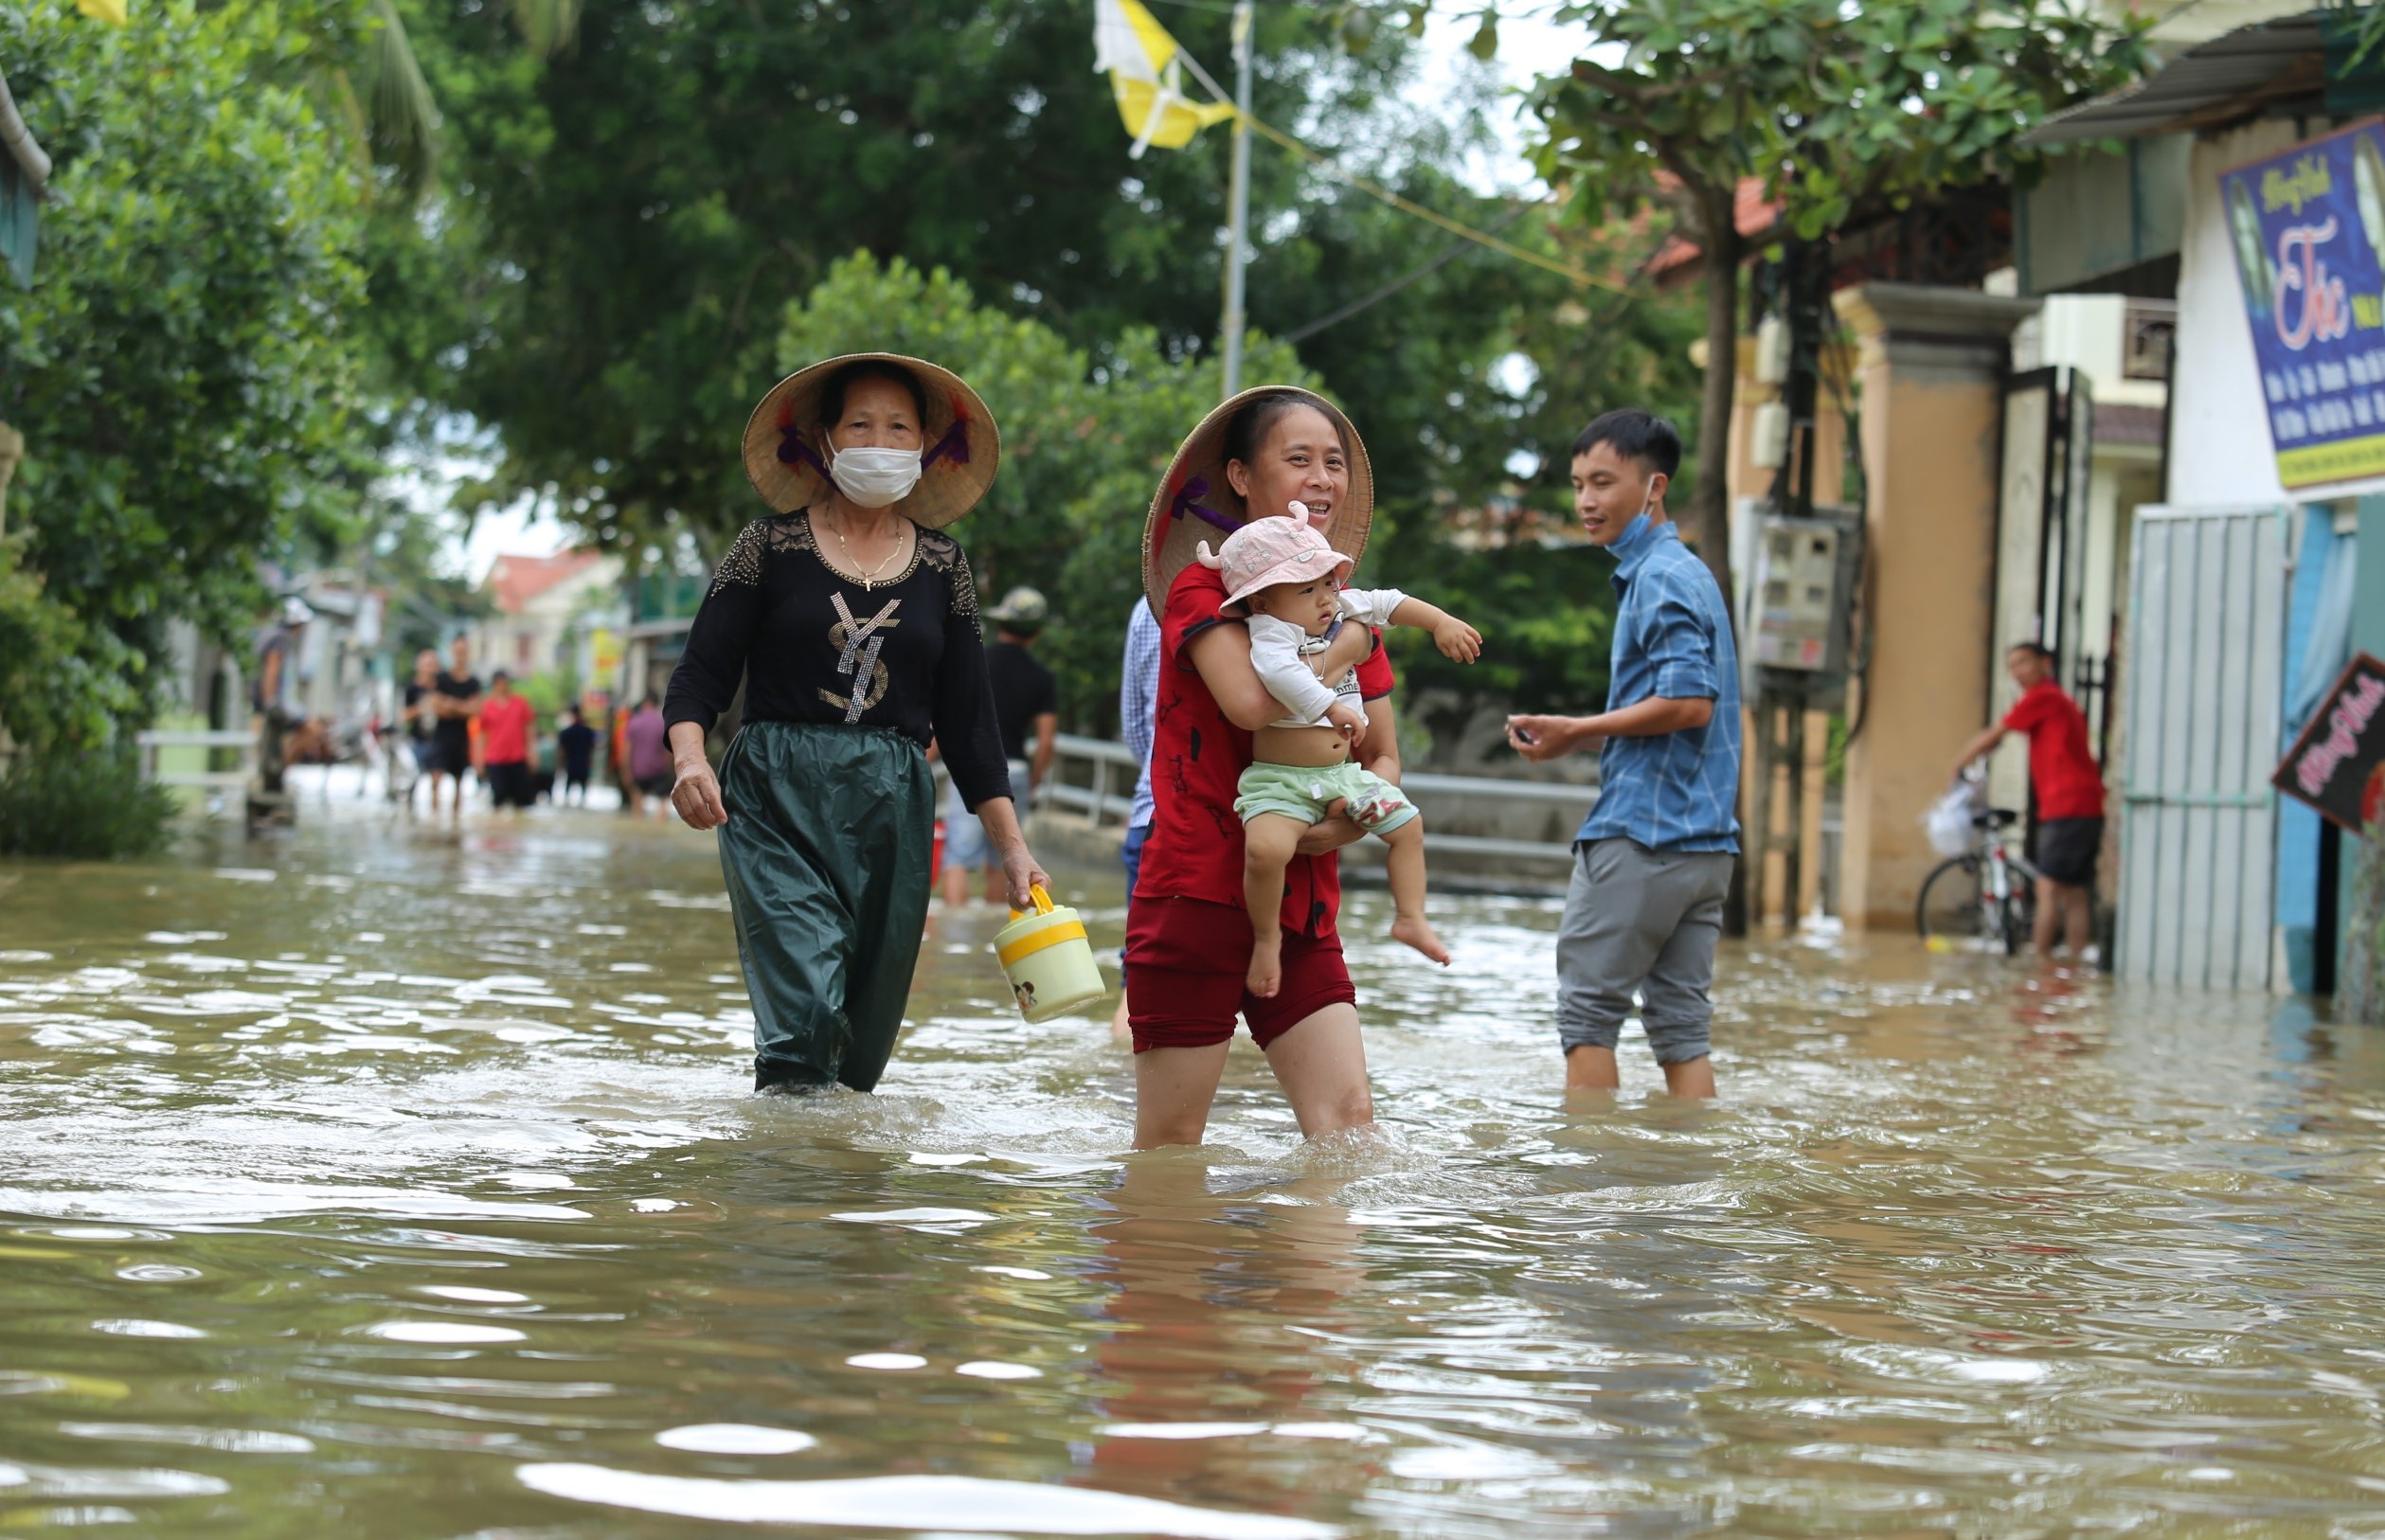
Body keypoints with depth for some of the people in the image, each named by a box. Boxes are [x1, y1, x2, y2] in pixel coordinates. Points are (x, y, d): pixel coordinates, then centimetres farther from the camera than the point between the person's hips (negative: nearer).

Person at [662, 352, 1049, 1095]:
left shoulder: (942, 566, 12)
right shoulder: (772, 547, 3)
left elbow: (968, 721, 14)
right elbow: (699, 676, 0)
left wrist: (1013, 847, 10)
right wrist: (690, 760, -21)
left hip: (893, 811, 3)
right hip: (776, 803, -3)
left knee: (865, 1039, 4)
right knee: (804, 1014, -20)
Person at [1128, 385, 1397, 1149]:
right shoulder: (1202, 588, -7)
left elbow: (1384, 758, 16)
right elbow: (1251, 701, -26)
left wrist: (1357, 818, -7)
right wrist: (1346, 649, -10)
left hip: (1301, 907, 6)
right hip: (1197, 892, -6)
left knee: (1347, 1120, -7)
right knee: (1169, 1147, -2)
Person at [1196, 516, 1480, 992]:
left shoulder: (1344, 610, 7)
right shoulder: (1269, 632, -18)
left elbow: (1388, 603, 20)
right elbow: (1279, 671, -38)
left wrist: (1441, 622, 12)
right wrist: (1332, 707, -40)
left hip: (1343, 774, 8)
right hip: (1281, 783, -8)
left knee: (1407, 824, 9)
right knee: (1265, 848, -30)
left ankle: (1410, 917, 23)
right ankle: (1266, 938, -7)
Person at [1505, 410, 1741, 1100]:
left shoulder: (1659, 578, -11)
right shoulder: (1690, 573, 20)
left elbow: (1690, 701, -21)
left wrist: (1578, 731, -12)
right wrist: (1582, 738, 14)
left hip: (1640, 833, -9)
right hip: (1706, 838, 9)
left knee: (1587, 1010, -2)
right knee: (1682, 1023, 7)